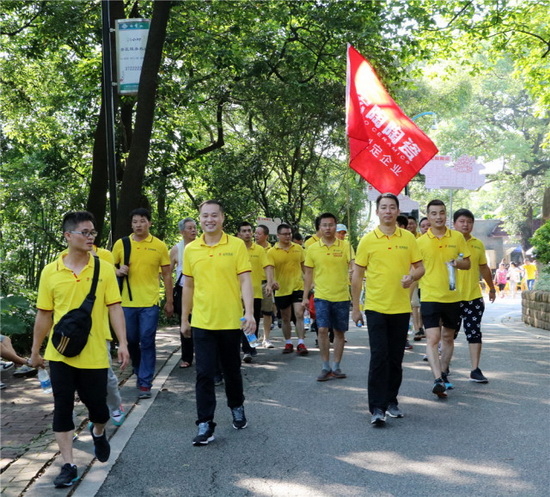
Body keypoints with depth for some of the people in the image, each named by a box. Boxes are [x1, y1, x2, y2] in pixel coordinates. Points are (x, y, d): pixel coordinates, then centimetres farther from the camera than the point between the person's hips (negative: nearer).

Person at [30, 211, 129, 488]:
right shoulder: (50, 272, -1)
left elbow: (114, 308, -3)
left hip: (94, 354, -1)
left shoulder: (104, 269, -3)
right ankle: (68, 465, 14)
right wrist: (35, 351, 11)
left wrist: (123, 343, -11)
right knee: (62, 408, 3)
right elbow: (44, 315, 6)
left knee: (96, 405, 7)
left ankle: (98, 433, 41)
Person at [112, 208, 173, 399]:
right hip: (127, 302, 2)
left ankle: (145, 383, 2)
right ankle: (140, 373, 34)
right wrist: (118, 271, -10)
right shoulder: (120, 244, 4)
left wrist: (169, 301, 5)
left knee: (147, 342, -4)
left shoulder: (159, 246, 0)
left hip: (149, 303, -2)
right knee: (131, 340, 11)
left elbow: (166, 275, 5)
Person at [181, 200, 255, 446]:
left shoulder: (237, 245, -4)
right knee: (204, 374, -1)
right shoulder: (190, 249, 4)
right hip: (202, 322, 1)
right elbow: (188, 286, 11)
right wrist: (184, 319, 13)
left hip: (231, 322, -1)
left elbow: (245, 281, -7)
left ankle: (237, 408, 38)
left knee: (232, 370, 15)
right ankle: (205, 425, 6)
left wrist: (249, 313, -17)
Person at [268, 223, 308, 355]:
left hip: (298, 287, 0)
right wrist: (272, 281, -34)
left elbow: (304, 266, 14)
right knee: (285, 318, 11)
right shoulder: (272, 252, -5)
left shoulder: (298, 248, 4)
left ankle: (301, 343, -8)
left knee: (299, 314, -11)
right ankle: (288, 343, 24)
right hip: (281, 289, 0)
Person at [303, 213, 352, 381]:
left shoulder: (345, 246, -1)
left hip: (342, 296, 0)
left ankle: (336, 367, 19)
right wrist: (305, 297, 7)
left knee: (339, 332, 7)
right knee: (322, 329, -11)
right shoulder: (312, 249, 3)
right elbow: (308, 274, 9)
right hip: (321, 296, 0)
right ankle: (325, 367, 1)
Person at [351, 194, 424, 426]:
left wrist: (412, 276, -14)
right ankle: (377, 408, -5)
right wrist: (355, 307, 1)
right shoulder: (367, 240, -1)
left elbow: (420, 267, 9)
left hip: (401, 308, 2)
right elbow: (357, 275, 3)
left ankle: (391, 401, 25)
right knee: (379, 357, -8)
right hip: (375, 307, -2)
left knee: (396, 358, 10)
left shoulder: (408, 238, 5)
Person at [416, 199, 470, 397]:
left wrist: (458, 263, -13)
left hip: (452, 297, 3)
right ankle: (438, 380, -18)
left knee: (448, 337, 15)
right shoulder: (421, 242, -2)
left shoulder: (457, 237, 3)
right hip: (430, 297, -3)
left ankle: (443, 373, 31)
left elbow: (467, 263, 8)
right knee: (432, 338, -14)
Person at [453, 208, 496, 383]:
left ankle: (475, 370, 4)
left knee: (474, 333, 0)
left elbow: (484, 268, 21)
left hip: (474, 297, 3)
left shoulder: (478, 244, 9)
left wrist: (492, 288, 28)